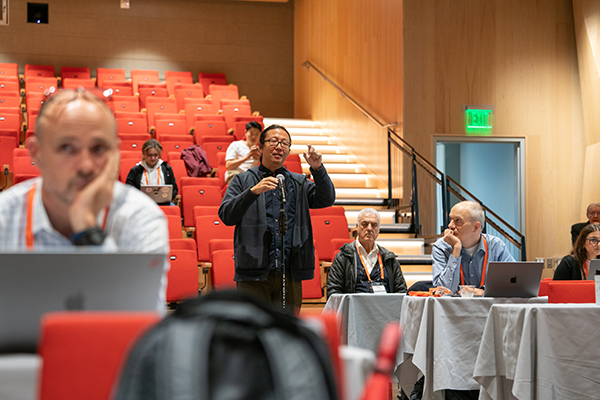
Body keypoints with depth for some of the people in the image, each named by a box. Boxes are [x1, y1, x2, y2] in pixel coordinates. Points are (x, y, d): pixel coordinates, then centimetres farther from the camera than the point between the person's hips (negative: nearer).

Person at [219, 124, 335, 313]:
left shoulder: (299, 183, 17)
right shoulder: (243, 181, 8)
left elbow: (326, 200, 2)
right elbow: (226, 216, -4)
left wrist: (317, 169, -13)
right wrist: (253, 191, -18)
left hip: (290, 274, 3)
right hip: (253, 273, -3)